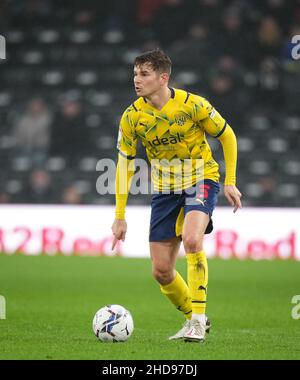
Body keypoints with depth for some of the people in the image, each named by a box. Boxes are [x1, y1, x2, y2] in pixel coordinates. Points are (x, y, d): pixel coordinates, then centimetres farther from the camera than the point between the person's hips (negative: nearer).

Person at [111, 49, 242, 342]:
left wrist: (230, 182, -7)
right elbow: (124, 164, 0)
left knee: (191, 239, -31)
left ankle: (198, 319, -21)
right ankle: (193, 318, 25)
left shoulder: (192, 105, -17)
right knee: (161, 271, 0)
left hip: (201, 180, -4)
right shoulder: (132, 117, -10)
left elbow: (227, 137, -2)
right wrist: (120, 216, -2)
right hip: (165, 189, 4)